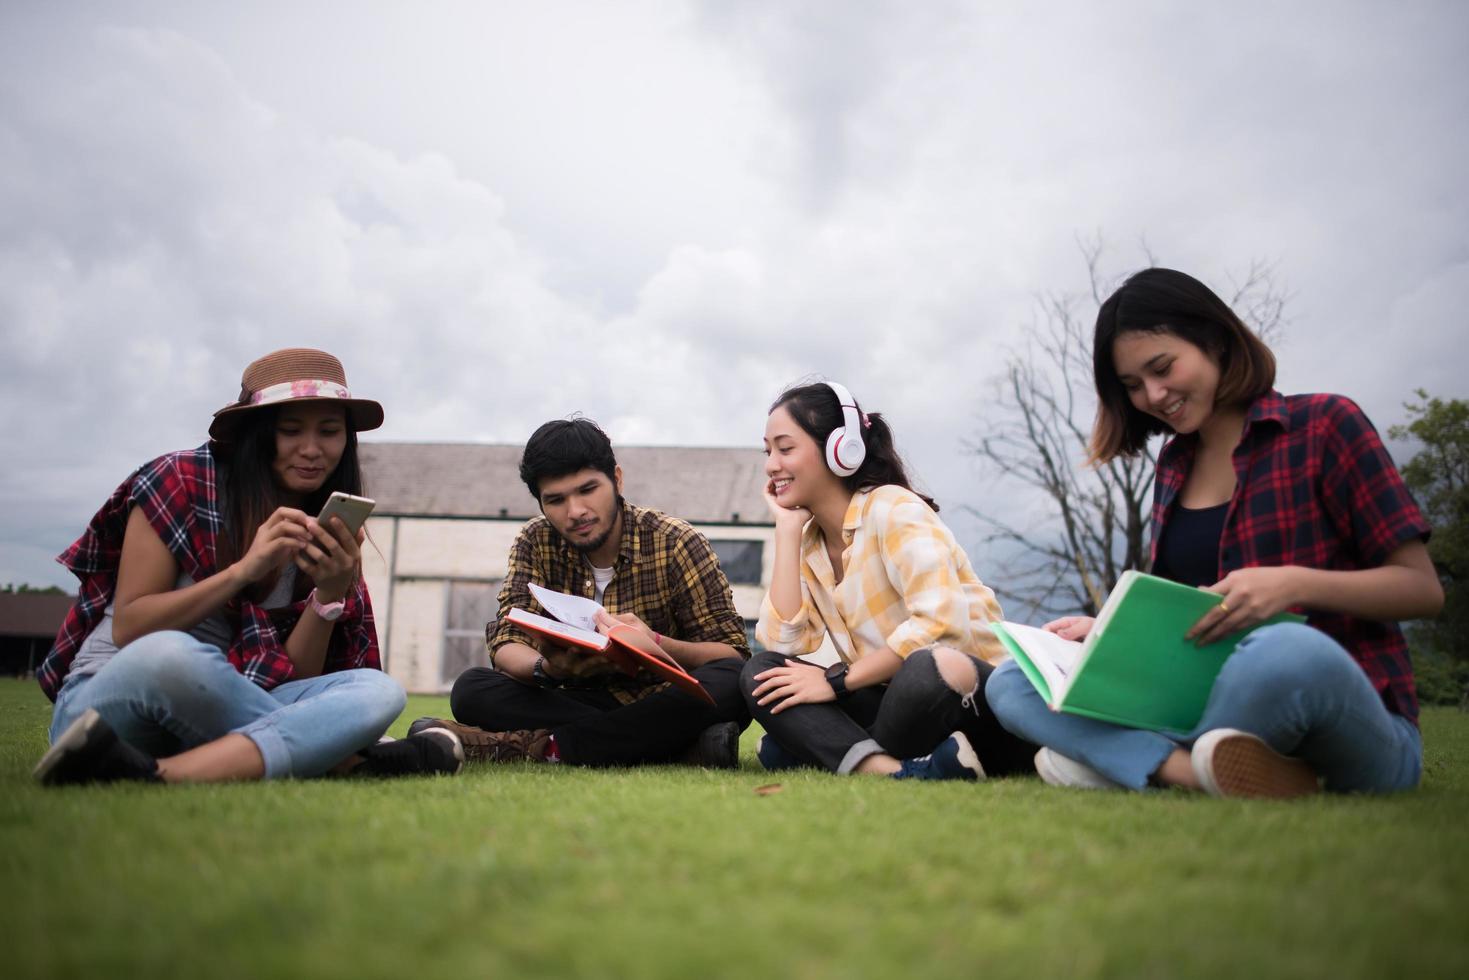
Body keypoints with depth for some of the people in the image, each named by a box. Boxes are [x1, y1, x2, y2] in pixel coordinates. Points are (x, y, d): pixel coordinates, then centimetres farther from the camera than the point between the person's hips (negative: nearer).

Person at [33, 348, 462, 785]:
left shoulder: (327, 533, 7)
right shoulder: (180, 482, -6)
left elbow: (294, 678, 0)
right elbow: (128, 629, -9)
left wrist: (330, 593, -17)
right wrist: (244, 569, -20)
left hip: (224, 711, 4)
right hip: (112, 698, -4)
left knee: (378, 691, -24)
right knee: (168, 653, -40)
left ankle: (160, 777, -37)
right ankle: (351, 761, -26)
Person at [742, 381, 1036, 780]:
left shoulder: (893, 508, -11)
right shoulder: (809, 543, 9)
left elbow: (942, 620, -25)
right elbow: (782, 644, -7)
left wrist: (838, 681, -21)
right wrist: (787, 528, -5)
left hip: (963, 687, -6)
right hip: (896, 697, 6)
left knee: (929, 668, -40)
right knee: (761, 672, -14)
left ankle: (822, 750, -16)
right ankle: (888, 768, -31)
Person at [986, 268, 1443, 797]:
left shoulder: (1324, 424, -1)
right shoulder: (1173, 467, 14)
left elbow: (1422, 587, -4)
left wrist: (1296, 583, -20)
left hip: (1346, 718, -5)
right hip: (1203, 707, 5)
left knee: (1288, 652, -40)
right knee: (1012, 683, -8)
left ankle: (1116, 760, -16)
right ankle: (1203, 767, -28)